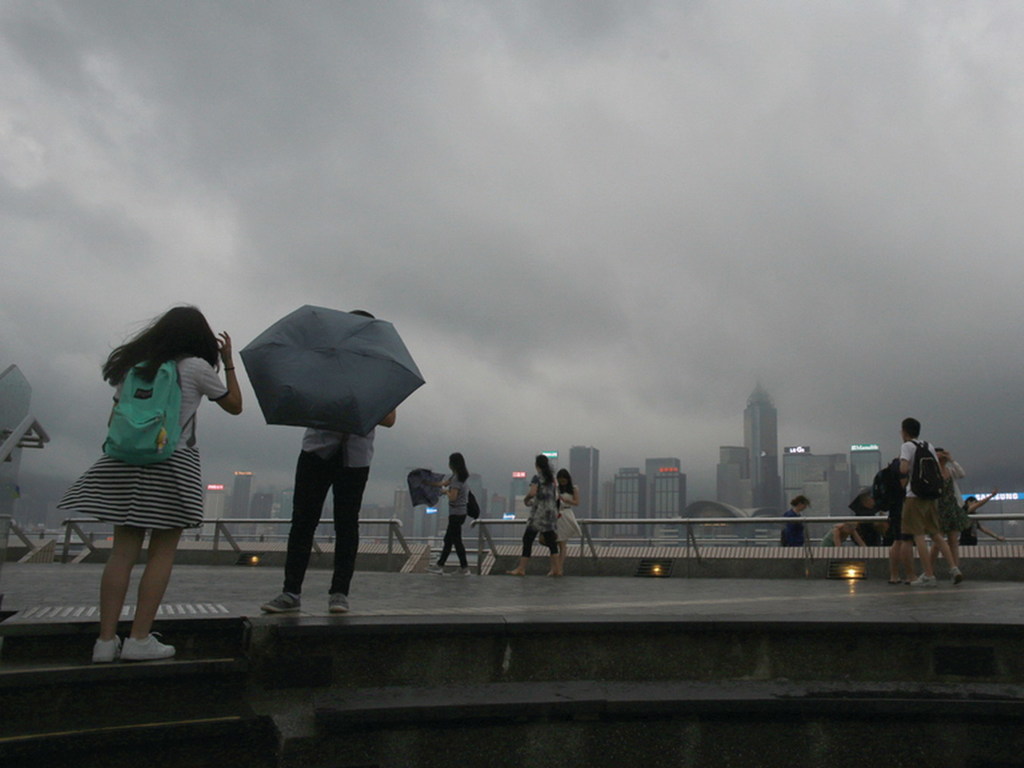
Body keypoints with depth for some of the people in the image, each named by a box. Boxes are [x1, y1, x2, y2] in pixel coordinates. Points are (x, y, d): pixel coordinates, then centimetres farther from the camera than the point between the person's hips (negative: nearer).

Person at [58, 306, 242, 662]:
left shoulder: (133, 365, 13)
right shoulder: (196, 367, -1)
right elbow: (235, 406, 9)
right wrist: (228, 362, 16)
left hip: (125, 464, 5)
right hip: (173, 465, -5)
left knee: (123, 550, 4)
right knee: (162, 553, 1)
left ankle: (106, 640, 4)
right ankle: (140, 639, -1)